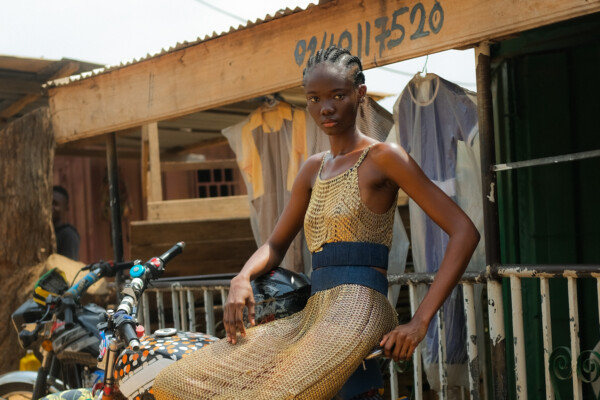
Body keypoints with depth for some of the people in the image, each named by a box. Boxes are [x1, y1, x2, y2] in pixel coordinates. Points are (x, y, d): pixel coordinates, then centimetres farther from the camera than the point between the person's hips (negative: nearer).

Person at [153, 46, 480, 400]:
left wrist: (420, 323, -13)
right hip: (311, 315, 8)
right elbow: (276, 245, 26)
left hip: (357, 311, -7)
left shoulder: (382, 158, -2)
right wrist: (242, 279, 1)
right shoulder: (314, 169, 19)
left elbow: (465, 232, -7)